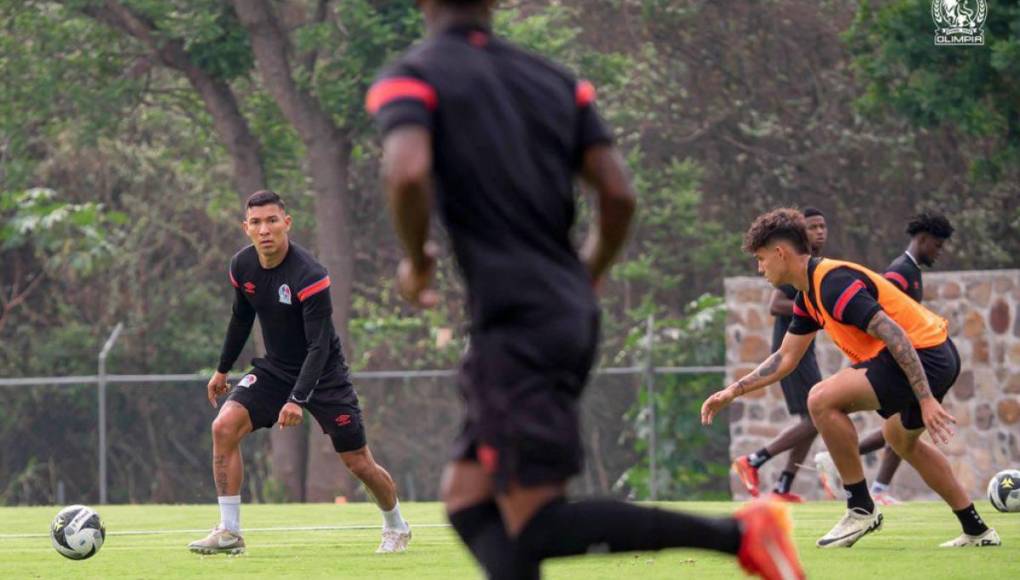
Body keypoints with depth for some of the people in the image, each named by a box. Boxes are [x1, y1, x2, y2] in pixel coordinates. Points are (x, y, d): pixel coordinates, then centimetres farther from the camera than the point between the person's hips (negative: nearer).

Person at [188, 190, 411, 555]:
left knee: (359, 464, 1)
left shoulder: (309, 276, -27)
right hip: (274, 370, 5)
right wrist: (222, 369, 19)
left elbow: (319, 345, -29)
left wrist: (298, 399, -38)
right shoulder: (243, 266, -7)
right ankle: (229, 532, -12)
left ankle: (396, 527, 31)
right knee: (224, 426, -18)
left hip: (323, 374, -5)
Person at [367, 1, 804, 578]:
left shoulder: (410, 78, -3)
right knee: (467, 500, 14)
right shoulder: (558, 81, 13)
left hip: (513, 324, -7)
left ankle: (740, 532, -16)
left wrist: (416, 261, -4)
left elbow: (407, 173, -23)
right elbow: (620, 195, 4)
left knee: (536, 527, -6)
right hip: (571, 316, 7)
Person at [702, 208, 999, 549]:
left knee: (822, 400, -18)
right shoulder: (810, 296, 14)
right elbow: (786, 358, 25)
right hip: (935, 357, 11)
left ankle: (861, 509, -7)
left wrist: (926, 399, -27)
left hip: (924, 354, -11)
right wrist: (733, 392, 21)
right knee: (901, 437, 33)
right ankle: (976, 530, 36)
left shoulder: (835, 284, -18)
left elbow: (895, 334, -24)